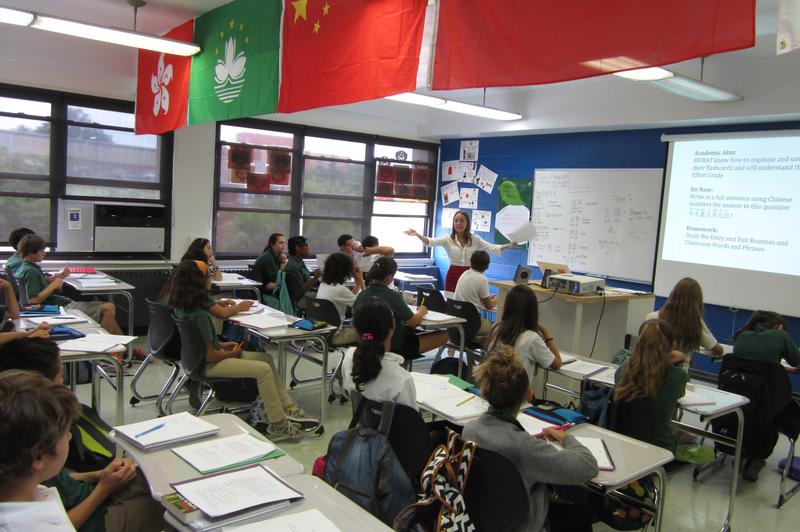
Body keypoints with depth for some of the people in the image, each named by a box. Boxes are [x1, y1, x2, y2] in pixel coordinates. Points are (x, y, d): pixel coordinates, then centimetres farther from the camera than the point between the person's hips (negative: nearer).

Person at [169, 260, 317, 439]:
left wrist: (222, 345, 10)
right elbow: (209, 355, -23)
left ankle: (289, 408, 8)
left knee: (266, 358, 8)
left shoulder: (181, 307, 3)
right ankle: (277, 425, -7)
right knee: (263, 369, -18)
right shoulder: (200, 315, -26)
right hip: (208, 365, -10)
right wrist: (232, 353, -7)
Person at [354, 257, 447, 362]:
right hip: (395, 347, -7)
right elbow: (413, 321, -19)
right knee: (444, 335, -2)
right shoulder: (393, 296, -24)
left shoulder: (362, 295, -6)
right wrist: (421, 312, 3)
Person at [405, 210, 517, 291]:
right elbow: (430, 241, -13)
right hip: (453, 275, 0)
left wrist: (508, 246, -17)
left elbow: (491, 247, -2)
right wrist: (417, 235, -30)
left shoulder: (475, 239, 4)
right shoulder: (448, 239, 0)